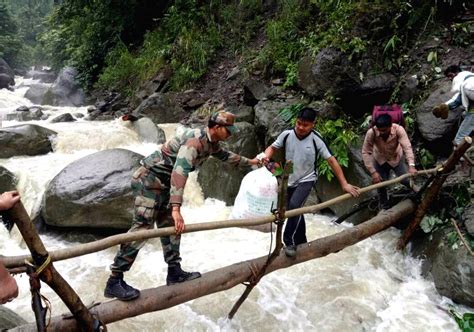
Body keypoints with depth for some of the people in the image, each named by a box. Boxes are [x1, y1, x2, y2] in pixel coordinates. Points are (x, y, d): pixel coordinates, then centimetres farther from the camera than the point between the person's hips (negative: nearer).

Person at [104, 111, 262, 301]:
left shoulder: (211, 143, 7)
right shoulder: (195, 140, -24)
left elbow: (224, 155, 30)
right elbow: (179, 172, -37)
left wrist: (249, 162, 38)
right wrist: (176, 208, -45)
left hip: (163, 184, 10)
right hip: (148, 179, -10)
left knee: (171, 227, 10)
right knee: (142, 228, -15)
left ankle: (174, 272, 17)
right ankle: (114, 282, -11)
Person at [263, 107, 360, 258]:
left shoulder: (316, 140, -19)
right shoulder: (287, 135, -13)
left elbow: (332, 160, -15)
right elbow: (272, 148, 0)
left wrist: (344, 183, -18)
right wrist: (266, 157, -24)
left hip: (306, 180, -4)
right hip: (289, 180, 4)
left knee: (294, 206, -27)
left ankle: (289, 242, -12)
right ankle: (300, 242, 36)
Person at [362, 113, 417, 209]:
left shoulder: (398, 129, -34)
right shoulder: (371, 133, -35)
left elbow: (407, 147, -40)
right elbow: (366, 152, -30)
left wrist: (411, 166, -54)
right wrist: (373, 172, -34)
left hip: (396, 158, 0)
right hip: (380, 160, 0)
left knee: (405, 180, -1)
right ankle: (383, 204, 33)